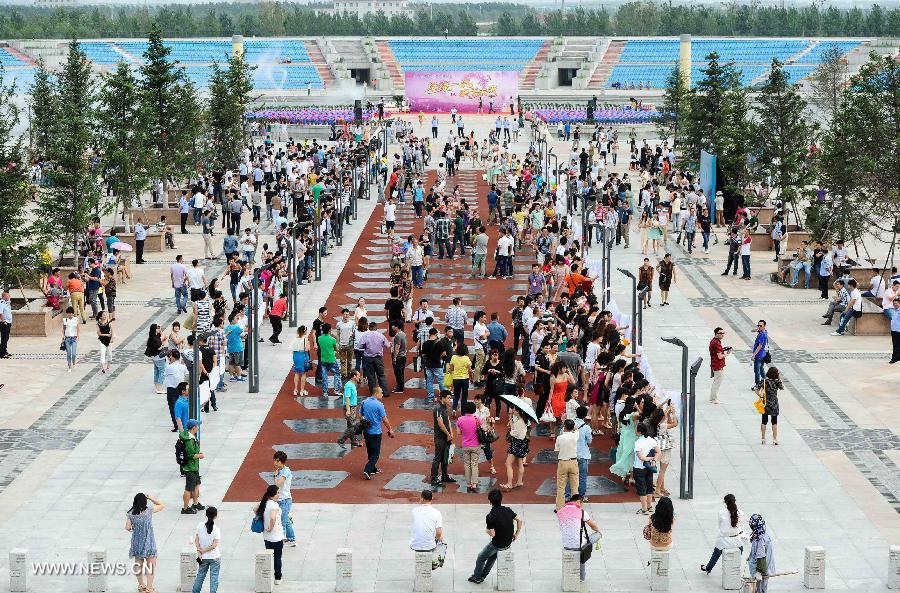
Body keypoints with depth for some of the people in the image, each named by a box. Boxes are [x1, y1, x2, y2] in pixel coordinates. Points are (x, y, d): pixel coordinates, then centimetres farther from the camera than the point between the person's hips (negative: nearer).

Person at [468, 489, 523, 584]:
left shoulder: (490, 517, -23)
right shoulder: (508, 510, -6)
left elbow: (492, 534, -24)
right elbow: (520, 520, -2)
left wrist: (487, 530, -3)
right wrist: (516, 534, 7)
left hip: (498, 544, -6)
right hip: (509, 542, 6)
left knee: (481, 558, 19)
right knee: (493, 555, 32)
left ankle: (477, 577, 33)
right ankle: (482, 575, 41)